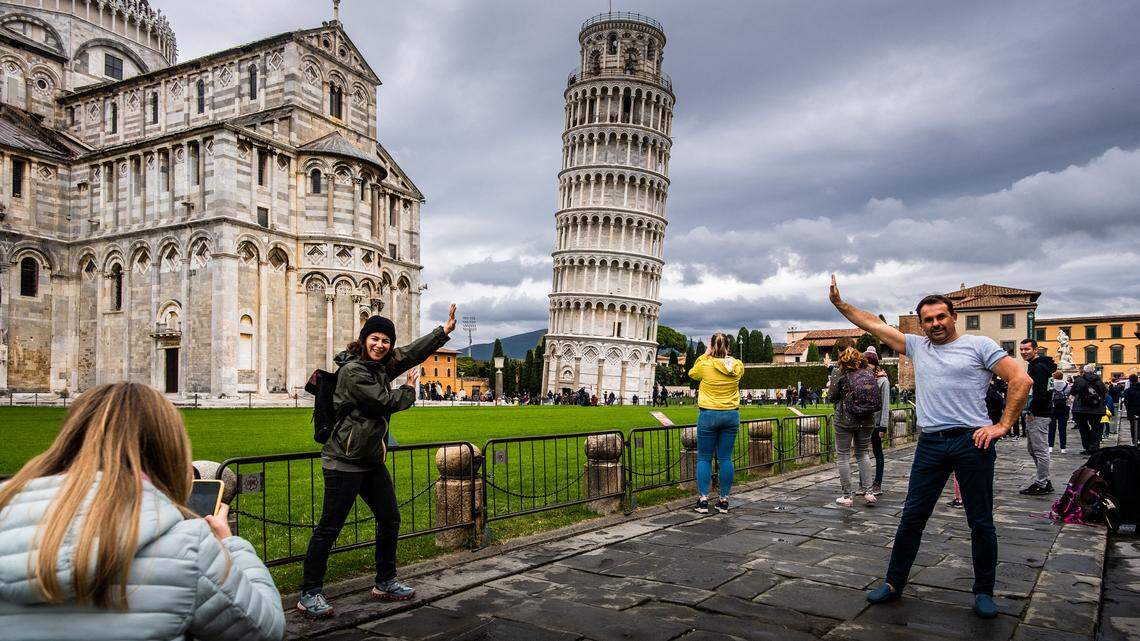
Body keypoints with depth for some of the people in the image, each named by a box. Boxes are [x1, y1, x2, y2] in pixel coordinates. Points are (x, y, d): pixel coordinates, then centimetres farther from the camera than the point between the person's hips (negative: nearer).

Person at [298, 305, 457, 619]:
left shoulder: (382, 366, 10)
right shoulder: (352, 370, -16)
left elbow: (413, 352, 14)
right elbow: (385, 401, -17)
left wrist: (445, 330, 6)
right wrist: (409, 389, 1)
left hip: (372, 460, 9)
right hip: (345, 461, -9)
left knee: (390, 519, 15)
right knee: (329, 527, -2)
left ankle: (385, 583, 29)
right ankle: (308, 595, 10)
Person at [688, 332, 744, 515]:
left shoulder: (705, 365, -11)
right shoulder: (738, 366, -2)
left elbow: (692, 373, 11)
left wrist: (705, 355, 11)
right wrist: (725, 354, 15)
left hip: (708, 414, -3)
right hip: (731, 415, 3)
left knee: (704, 458, 6)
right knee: (725, 458, 8)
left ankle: (703, 499, 4)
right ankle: (724, 500, 11)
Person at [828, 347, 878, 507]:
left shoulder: (842, 377, -11)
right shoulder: (870, 374, 2)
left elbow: (831, 397, -4)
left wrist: (831, 384, 11)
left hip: (845, 420, -4)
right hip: (866, 420, 4)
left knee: (843, 456, 4)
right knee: (863, 454, 18)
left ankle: (847, 496, 6)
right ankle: (867, 491, 9)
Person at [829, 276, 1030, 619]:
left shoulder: (979, 345, 1)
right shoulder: (917, 346, 13)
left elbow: (1021, 380, -4)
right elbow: (873, 324, 16)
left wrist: (1003, 425, -9)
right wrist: (840, 304, 15)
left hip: (972, 441, -3)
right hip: (930, 444, 4)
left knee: (981, 523, 7)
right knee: (911, 517, 7)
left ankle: (984, 592, 24)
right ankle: (894, 583, 18)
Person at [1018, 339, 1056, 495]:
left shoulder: (1038, 367, -16)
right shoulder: (1035, 366, 18)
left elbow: (1040, 393, -24)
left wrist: (1031, 412, -16)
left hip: (1039, 415, -11)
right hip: (1034, 414, 11)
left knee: (1040, 449, -4)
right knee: (1031, 448, 16)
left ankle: (1042, 484, 3)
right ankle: (1044, 481, 24)